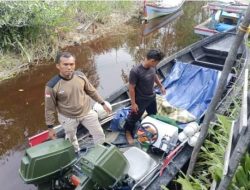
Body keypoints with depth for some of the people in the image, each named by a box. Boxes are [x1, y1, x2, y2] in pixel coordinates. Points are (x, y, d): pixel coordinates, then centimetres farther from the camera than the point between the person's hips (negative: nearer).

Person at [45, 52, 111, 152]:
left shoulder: (80, 76, -16)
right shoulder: (52, 86, -27)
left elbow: (91, 91, 2)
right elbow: (50, 108, -15)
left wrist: (102, 103, 9)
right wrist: (50, 127, -8)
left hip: (87, 112, 3)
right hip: (68, 117, -2)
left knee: (100, 135, 15)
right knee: (71, 139, 23)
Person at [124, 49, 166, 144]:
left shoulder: (152, 67, -12)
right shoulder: (135, 71, -33)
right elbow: (131, 88, -24)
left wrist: (161, 86, 23)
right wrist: (133, 103, -18)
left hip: (152, 97, 7)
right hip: (140, 100, -7)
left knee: (153, 115, 28)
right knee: (134, 117, 16)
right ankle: (128, 131, 43)